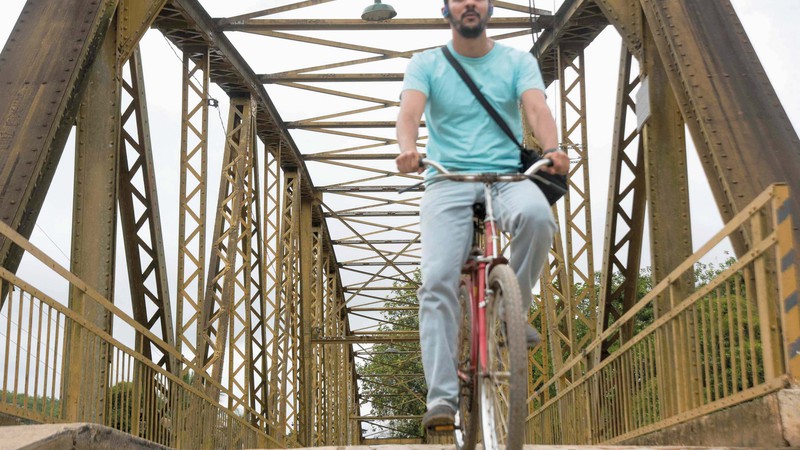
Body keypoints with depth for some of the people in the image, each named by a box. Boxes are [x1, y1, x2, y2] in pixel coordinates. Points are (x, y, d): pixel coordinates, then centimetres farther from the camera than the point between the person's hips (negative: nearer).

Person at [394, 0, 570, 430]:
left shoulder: (518, 61, 10)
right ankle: (441, 395, -15)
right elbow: (409, 111, -9)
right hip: (448, 181, 0)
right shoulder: (426, 64, 9)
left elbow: (537, 107, -7)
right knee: (438, 281, -18)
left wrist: (552, 149, -29)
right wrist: (408, 149, -32)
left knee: (536, 214, -35)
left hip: (507, 177, 0)